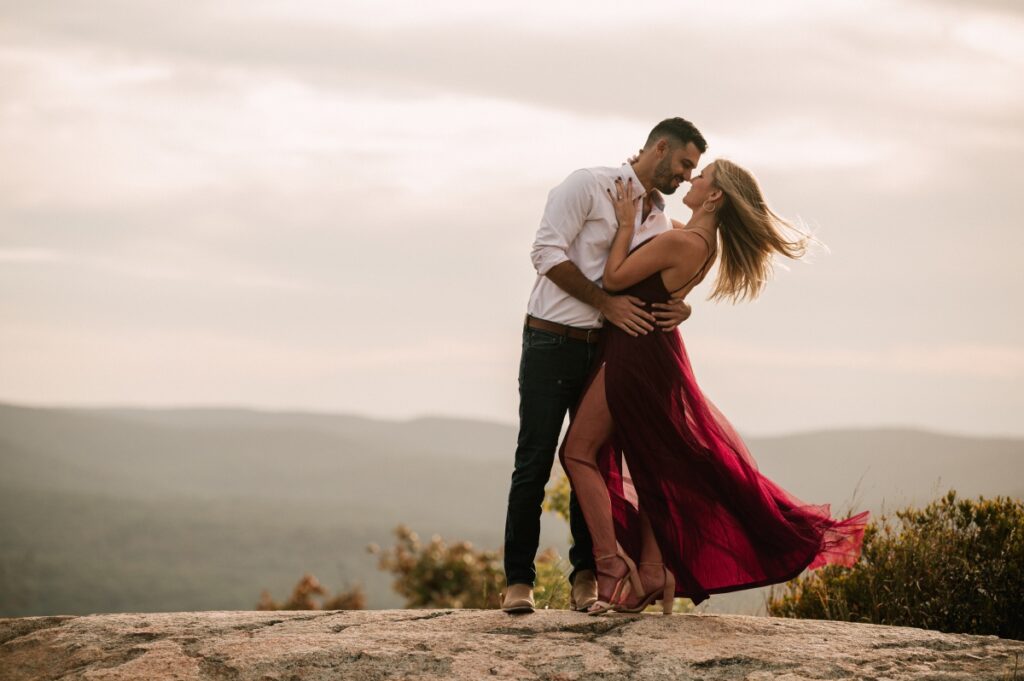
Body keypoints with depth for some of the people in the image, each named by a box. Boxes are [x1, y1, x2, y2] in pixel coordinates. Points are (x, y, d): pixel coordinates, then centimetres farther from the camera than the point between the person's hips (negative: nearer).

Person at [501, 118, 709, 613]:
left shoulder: (661, 222, 14)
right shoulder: (589, 186, -7)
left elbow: (667, 286, 12)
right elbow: (547, 252, -15)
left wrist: (679, 308, -13)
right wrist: (607, 303, -21)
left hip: (605, 350, 6)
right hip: (552, 343, -6)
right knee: (534, 462, -4)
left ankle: (585, 577, 12)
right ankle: (518, 580, 2)